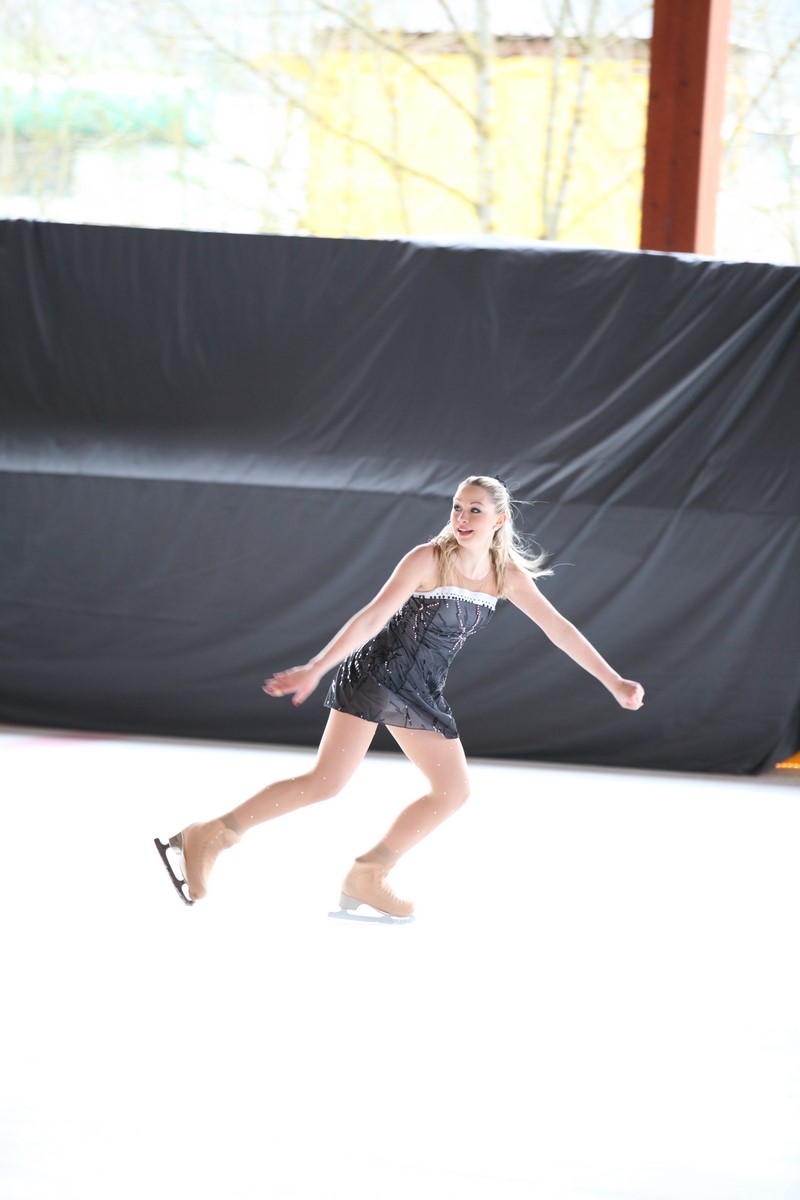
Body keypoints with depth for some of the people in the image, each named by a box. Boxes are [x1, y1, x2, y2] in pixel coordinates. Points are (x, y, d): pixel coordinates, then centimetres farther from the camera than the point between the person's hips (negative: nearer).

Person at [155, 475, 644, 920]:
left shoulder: (507, 575, -1)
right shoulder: (429, 559, -18)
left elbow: (559, 628, 4)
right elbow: (372, 617, -24)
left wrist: (614, 681, 3)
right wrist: (315, 669, -31)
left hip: (421, 691, 7)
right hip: (374, 674, -7)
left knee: (453, 792, 7)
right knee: (327, 782, -16)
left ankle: (368, 878, 15)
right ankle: (207, 838, -12)